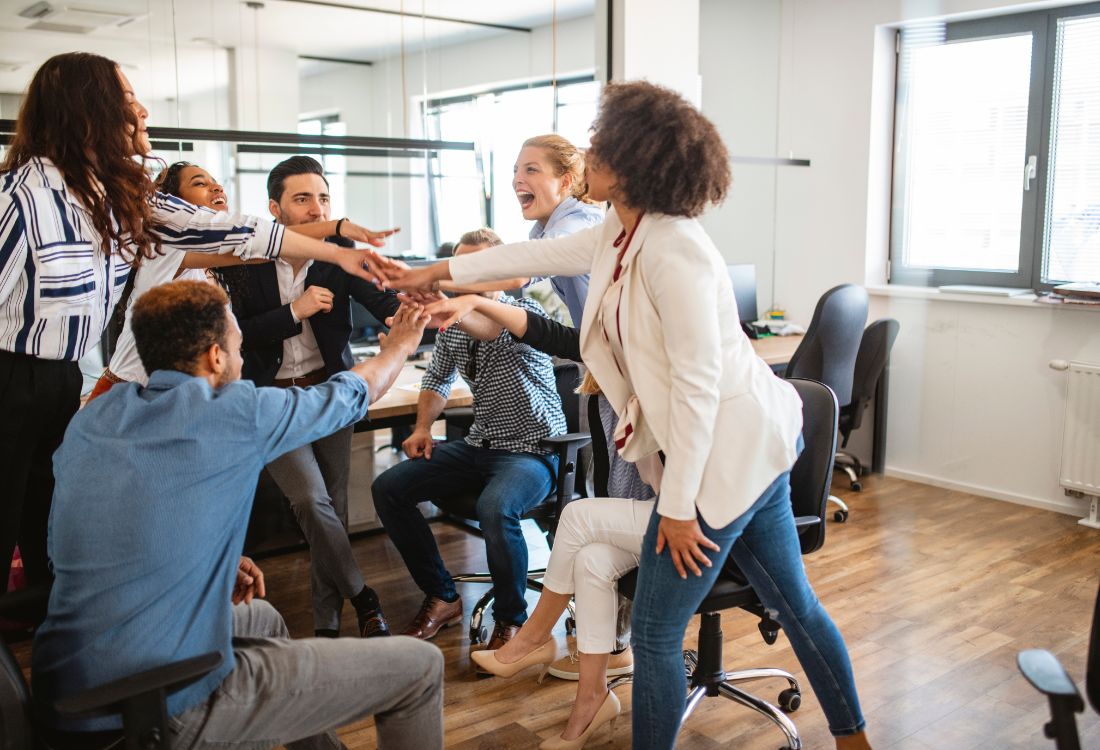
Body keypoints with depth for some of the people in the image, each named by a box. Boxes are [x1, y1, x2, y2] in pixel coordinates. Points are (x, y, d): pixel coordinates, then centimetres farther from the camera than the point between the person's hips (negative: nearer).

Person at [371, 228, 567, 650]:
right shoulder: (453, 324, 6)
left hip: (531, 451, -7)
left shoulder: (525, 313, -14)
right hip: (479, 445, 7)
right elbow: (438, 377, 21)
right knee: (387, 488, -5)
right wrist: (422, 427, 3)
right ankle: (442, 598, 9)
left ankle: (511, 620, -9)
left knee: (494, 508, -37)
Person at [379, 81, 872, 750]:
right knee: (794, 601, 21)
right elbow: (542, 255, 19)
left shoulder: (673, 255, -24)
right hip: (749, 445, 10)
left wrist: (678, 505, -17)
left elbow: (698, 387, -23)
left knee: (656, 635, 3)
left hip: (726, 452, -10)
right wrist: (440, 272, 26)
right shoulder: (624, 233, 6)